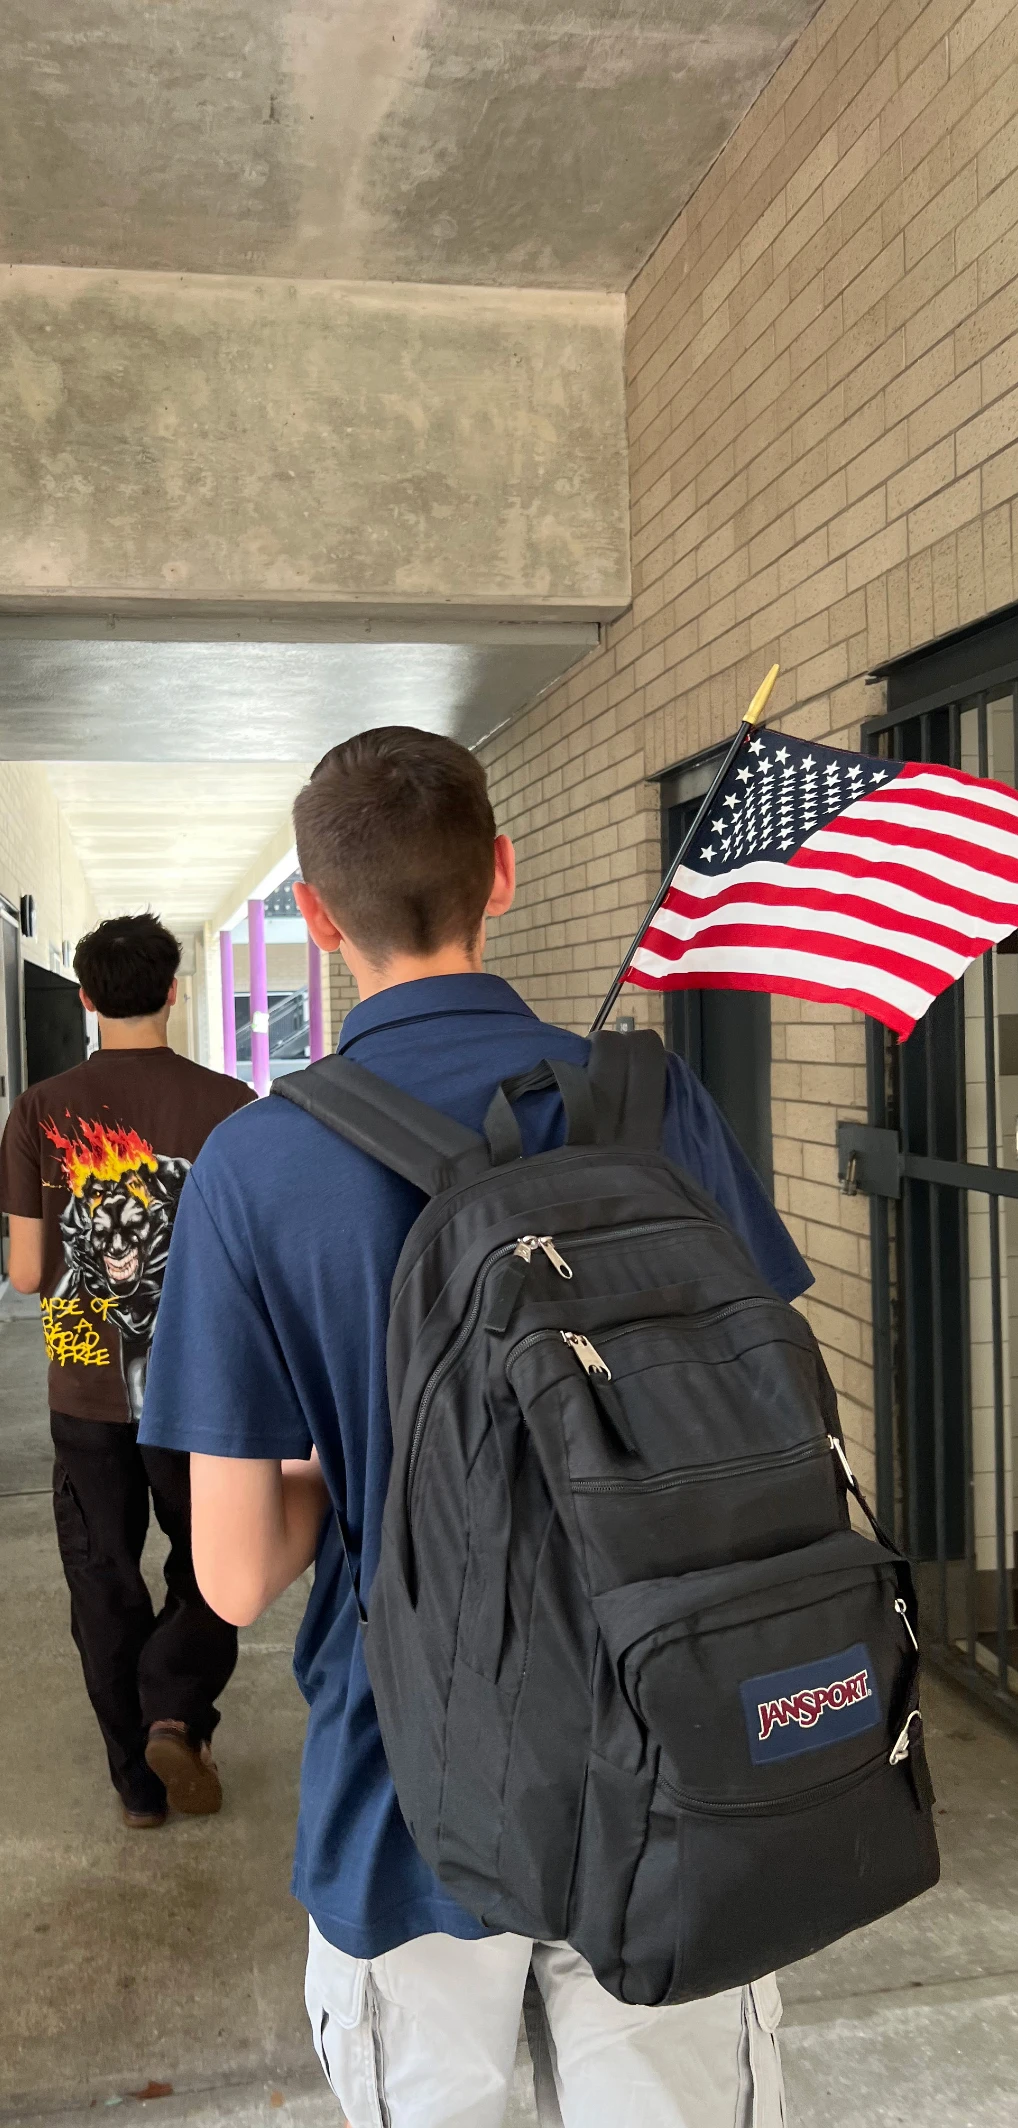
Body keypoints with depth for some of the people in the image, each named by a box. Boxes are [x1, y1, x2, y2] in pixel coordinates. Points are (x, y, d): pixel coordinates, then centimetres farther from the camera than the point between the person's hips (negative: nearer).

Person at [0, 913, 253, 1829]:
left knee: (106, 1588, 15)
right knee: (209, 1573, 20)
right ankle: (176, 1712, 1)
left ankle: (139, 1779, 23)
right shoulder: (227, 1105, -11)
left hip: (86, 1394, 1)